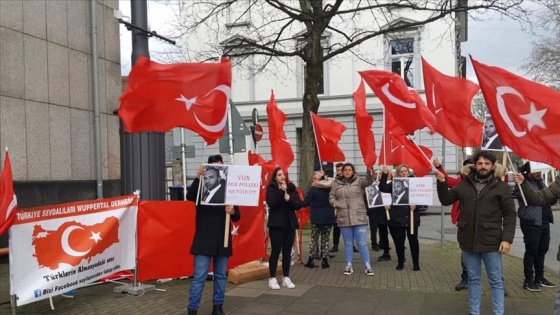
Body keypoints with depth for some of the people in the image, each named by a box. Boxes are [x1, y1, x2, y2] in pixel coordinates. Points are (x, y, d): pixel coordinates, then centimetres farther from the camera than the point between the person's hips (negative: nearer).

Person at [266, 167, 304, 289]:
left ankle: (286, 277, 18)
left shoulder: (291, 188, 7)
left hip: (290, 224, 4)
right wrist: (281, 191, -20)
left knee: (287, 252, 8)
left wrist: (289, 198, -16)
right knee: (275, 251, -2)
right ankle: (272, 278, 8)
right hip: (276, 224, -4)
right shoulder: (271, 189, -3)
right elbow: (271, 202, -20)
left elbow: (299, 204, -1)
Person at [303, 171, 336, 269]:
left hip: (317, 218, -3)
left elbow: (305, 203, -9)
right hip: (329, 217, 3)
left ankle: (311, 261, 9)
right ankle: (325, 261, 8)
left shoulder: (313, 189, -10)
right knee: (325, 240, 11)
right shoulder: (329, 188, 1)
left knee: (314, 239, 9)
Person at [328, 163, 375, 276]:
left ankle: (367, 266, 11)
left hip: (359, 217, -2)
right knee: (348, 243, 12)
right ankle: (349, 266, 21)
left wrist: (369, 170, -36)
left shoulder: (359, 181, 1)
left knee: (362, 243, 2)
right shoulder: (337, 183, 7)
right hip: (344, 219, 2)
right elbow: (331, 197, 11)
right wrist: (336, 204, -9)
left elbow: (369, 181, -18)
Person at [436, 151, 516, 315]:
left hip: (491, 242, -3)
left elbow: (510, 214, -2)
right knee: (473, 279, 15)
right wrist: (442, 183, -7)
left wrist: (507, 238, -11)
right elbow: (446, 200, 9)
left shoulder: (501, 187, -2)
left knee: (496, 281, 7)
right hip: (468, 240, 3)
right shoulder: (464, 184, 6)